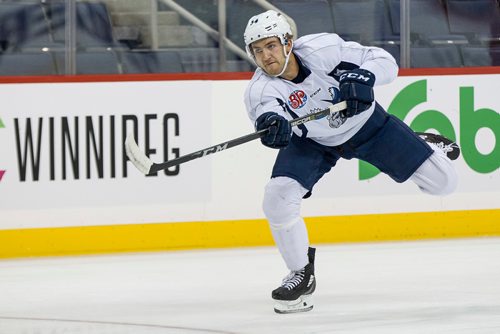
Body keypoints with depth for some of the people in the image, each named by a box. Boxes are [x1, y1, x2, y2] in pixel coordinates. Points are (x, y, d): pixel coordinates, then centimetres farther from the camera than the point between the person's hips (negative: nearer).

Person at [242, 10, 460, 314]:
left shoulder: (321, 49, -30)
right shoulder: (259, 90, -27)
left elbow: (385, 61, -25)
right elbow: (266, 107, -50)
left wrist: (363, 78, -45)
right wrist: (272, 122, -73)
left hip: (366, 123, -1)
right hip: (312, 140, 1)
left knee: (443, 182, -2)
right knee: (278, 196, -22)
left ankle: (425, 147, 35)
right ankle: (302, 275, -1)